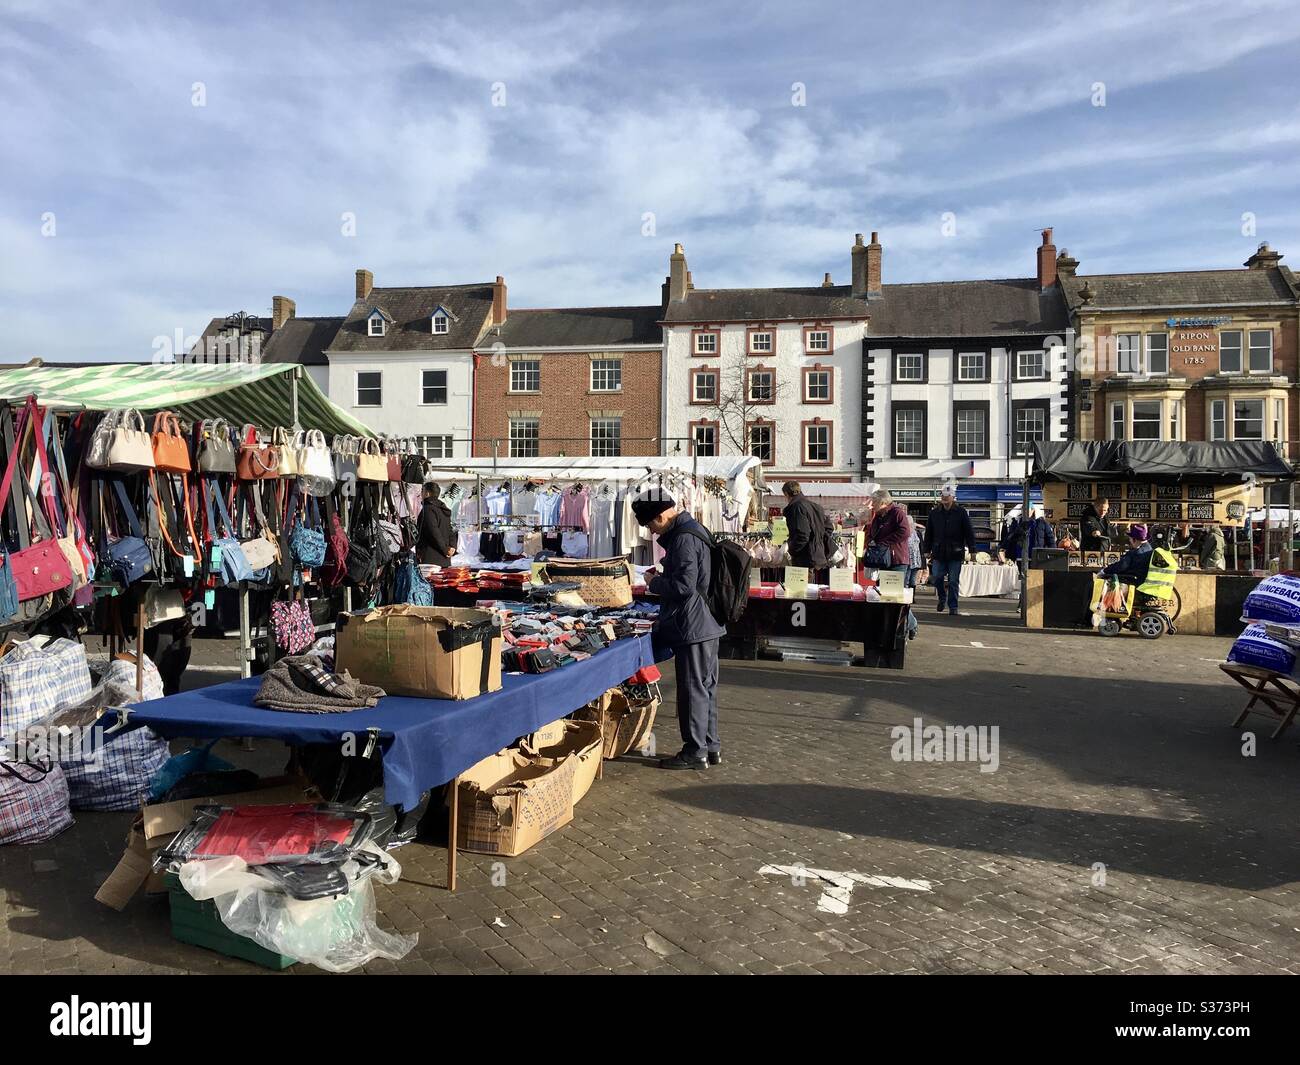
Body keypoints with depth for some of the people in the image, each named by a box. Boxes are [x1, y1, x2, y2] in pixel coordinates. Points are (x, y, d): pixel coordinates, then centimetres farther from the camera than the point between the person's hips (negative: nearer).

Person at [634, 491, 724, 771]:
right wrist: (662, 579, 13)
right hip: (706, 623, 10)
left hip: (693, 627, -10)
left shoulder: (684, 538, -18)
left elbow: (683, 585, -23)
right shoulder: (692, 531, 15)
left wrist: (655, 583, -8)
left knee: (693, 689, -1)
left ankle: (695, 752, 8)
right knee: (706, 686, 16)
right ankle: (710, 746, 25)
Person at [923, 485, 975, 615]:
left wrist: (971, 549, -7)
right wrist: (927, 550, 9)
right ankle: (942, 598, 26)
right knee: (936, 578, 0)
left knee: (954, 581, 2)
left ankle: (953, 607, 11)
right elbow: (928, 533, 11)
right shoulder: (934, 513, 7)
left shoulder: (961, 512, 0)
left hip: (955, 553, -2)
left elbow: (969, 532, -1)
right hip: (939, 552, 2)